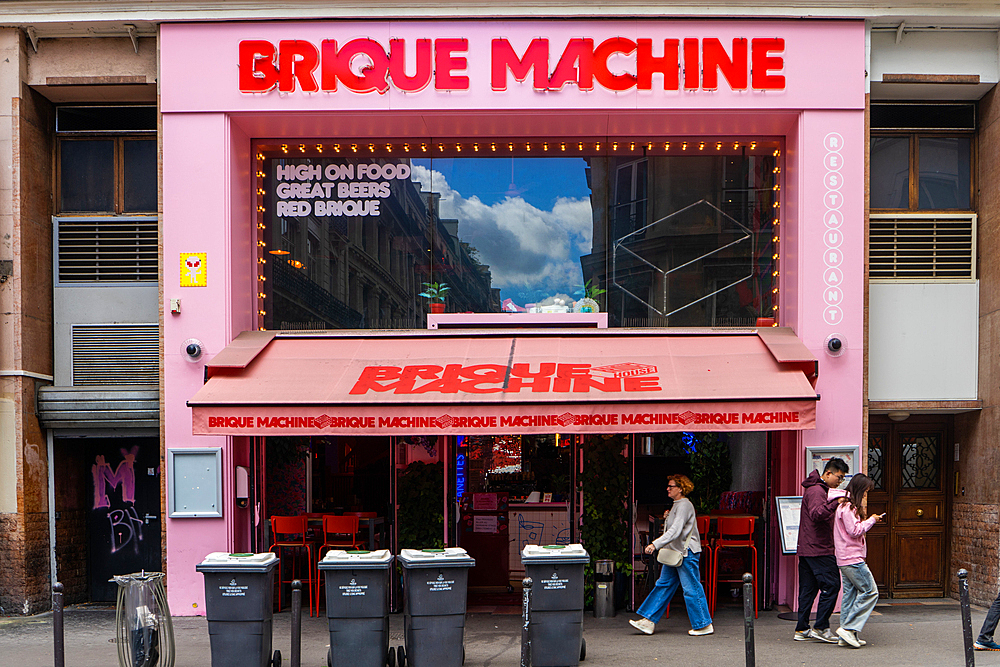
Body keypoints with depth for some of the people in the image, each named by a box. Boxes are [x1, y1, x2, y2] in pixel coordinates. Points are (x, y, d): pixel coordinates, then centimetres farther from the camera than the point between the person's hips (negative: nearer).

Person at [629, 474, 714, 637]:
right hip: (676, 552, 10)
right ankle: (648, 621, 9)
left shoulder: (684, 505, -17)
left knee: (691, 589, -3)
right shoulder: (677, 505, 15)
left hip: (687, 553, -10)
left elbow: (675, 531, -27)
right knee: (663, 585, 8)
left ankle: (705, 625, 8)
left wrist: (655, 544, -34)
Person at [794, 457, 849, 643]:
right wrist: (835, 503, -39)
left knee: (808, 589, 10)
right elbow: (816, 514, -30)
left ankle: (802, 629, 11)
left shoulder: (816, 489, 20)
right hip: (819, 549, -10)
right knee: (831, 585, -7)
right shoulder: (816, 491, -14)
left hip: (806, 549, 10)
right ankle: (821, 628, -4)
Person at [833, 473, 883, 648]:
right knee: (870, 591, -6)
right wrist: (871, 520, -8)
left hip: (845, 560, 10)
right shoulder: (848, 508, -14)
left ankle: (847, 636, 10)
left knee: (851, 593, 9)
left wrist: (867, 519, 12)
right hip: (852, 558, -10)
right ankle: (849, 628, -9)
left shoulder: (845, 506, 18)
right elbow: (854, 530, -18)